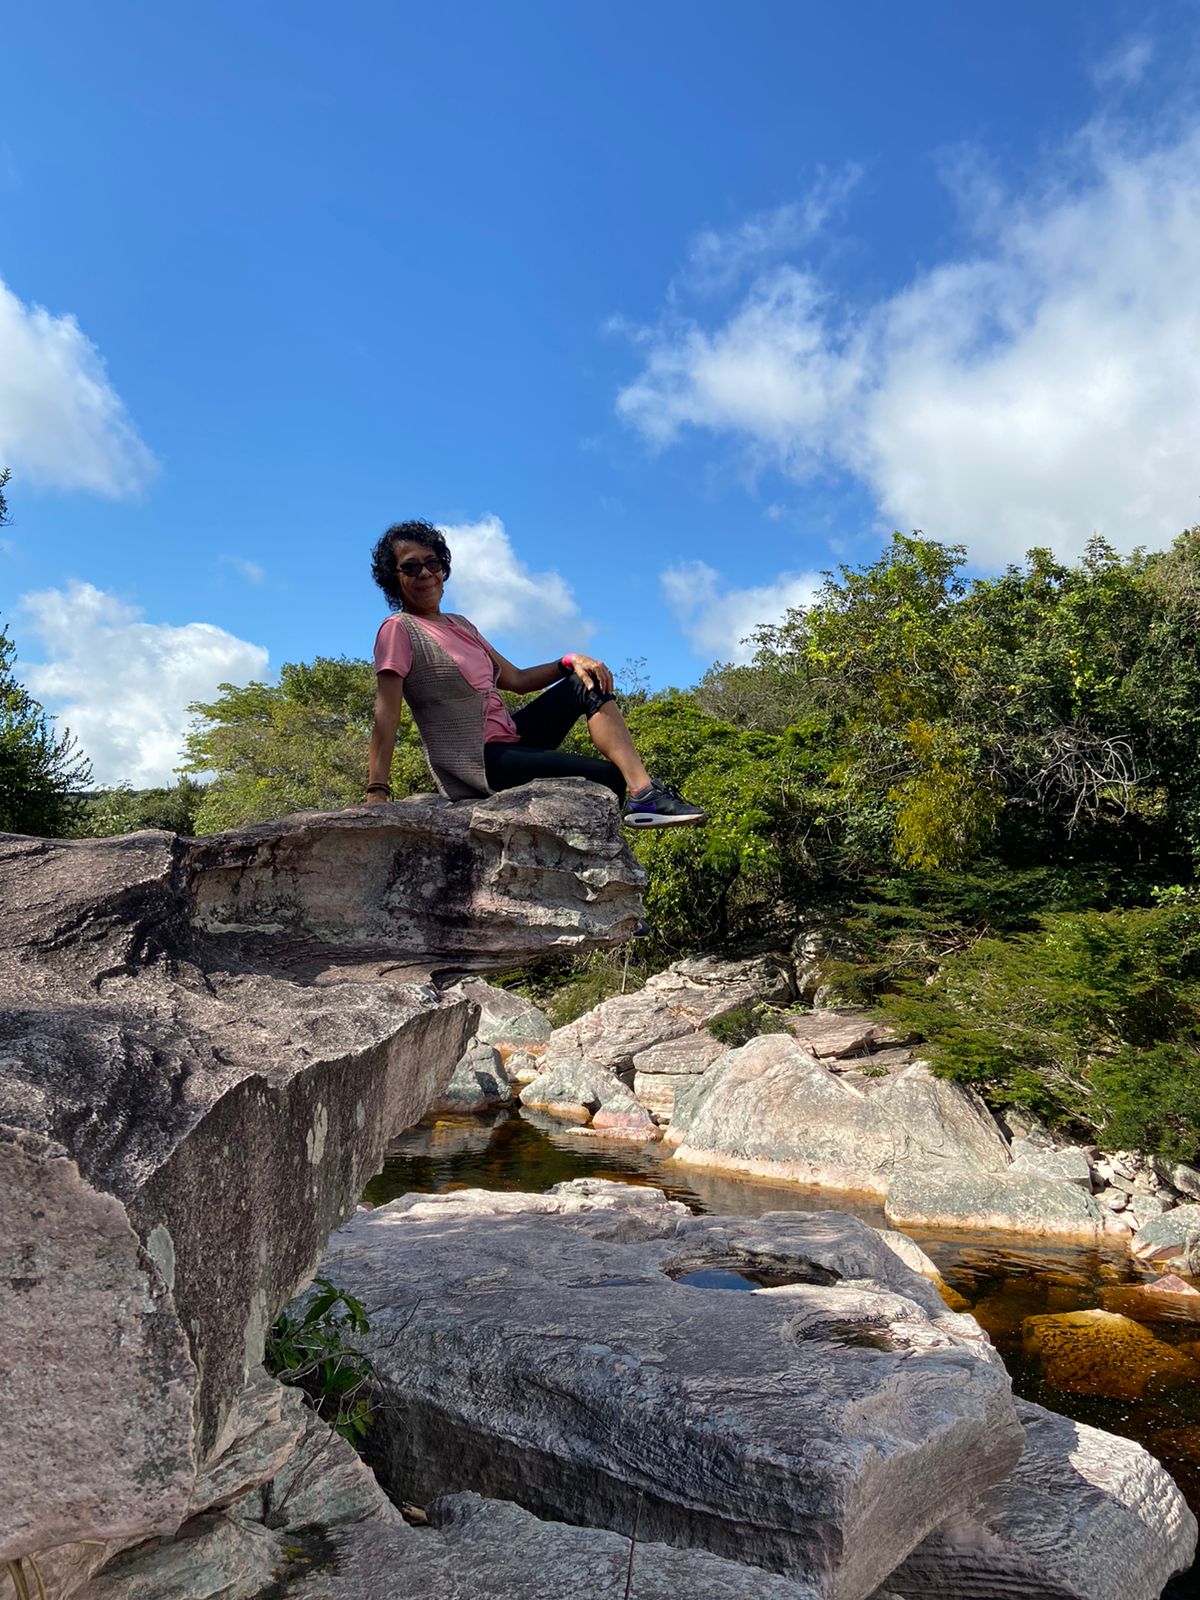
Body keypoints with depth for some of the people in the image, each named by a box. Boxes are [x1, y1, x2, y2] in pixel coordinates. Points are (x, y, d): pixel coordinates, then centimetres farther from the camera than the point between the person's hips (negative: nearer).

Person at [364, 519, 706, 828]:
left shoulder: (460, 625, 17)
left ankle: (643, 791, -18)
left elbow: (517, 679, 16)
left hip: (508, 738, 8)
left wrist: (570, 660, -1)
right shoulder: (398, 630, -8)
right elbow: (386, 716, -17)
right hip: (475, 764, -8)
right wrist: (377, 793, -26)